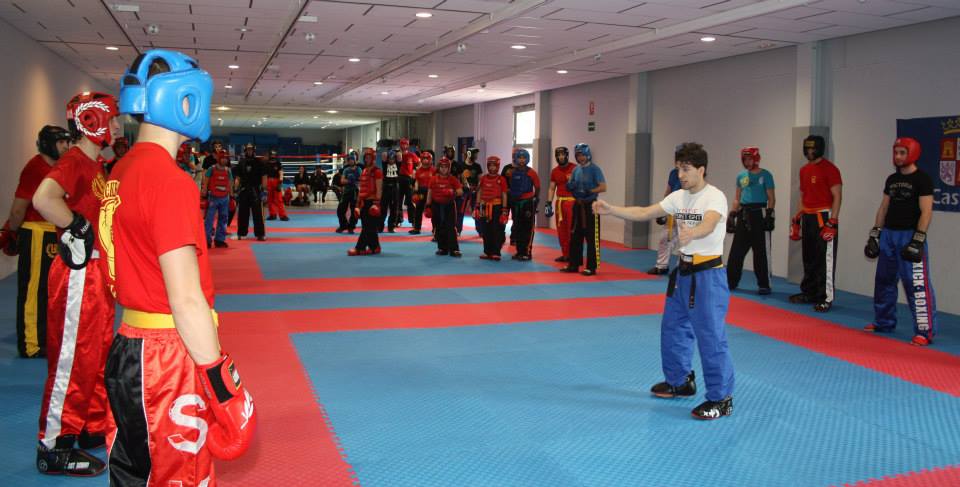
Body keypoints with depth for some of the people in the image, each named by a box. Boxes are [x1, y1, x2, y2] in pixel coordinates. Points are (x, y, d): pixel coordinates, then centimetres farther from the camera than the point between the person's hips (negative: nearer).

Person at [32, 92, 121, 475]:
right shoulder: (74, 161, -17)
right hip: (78, 275, -10)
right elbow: (43, 199, -36)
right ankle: (54, 446, 10)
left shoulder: (95, 164, 13)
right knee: (73, 358, -2)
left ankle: (94, 428, 33)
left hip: (96, 273, 10)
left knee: (99, 354, 19)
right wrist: (78, 228, -23)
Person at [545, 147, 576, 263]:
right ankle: (565, 254, 17)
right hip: (559, 202, 6)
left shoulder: (575, 169, -5)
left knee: (572, 229, -9)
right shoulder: (555, 171, 12)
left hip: (572, 201, -6)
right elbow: (552, 188, 14)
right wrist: (548, 203, 7)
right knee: (561, 230, 8)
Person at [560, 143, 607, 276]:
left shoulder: (594, 169, -8)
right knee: (575, 236, 11)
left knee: (591, 237, -4)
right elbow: (570, 187, 17)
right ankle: (574, 264, 19)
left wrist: (589, 192, -25)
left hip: (590, 205, -7)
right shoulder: (576, 170, 11)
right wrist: (570, 186, -6)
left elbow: (603, 187, -14)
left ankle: (591, 267, 1)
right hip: (578, 205, 7)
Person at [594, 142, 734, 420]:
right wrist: (610, 210, -11)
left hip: (708, 274, -8)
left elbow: (708, 226, -36)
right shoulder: (679, 197, 5)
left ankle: (721, 399, 5)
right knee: (673, 327, 18)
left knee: (711, 336, -7)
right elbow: (644, 213, 1)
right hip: (684, 271, 8)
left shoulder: (715, 197, -17)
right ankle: (680, 381, 36)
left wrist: (691, 233, -58)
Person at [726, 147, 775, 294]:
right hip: (743, 214, 5)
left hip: (759, 214, -5)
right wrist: (732, 215, 10)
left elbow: (771, 198, -5)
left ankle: (764, 285, 8)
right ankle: (730, 282, 14)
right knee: (736, 250, 6)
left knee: (761, 252, -1)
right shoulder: (741, 176, 12)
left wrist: (769, 215, -14)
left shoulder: (765, 175, -3)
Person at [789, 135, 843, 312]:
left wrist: (832, 222, -19)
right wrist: (797, 219, 18)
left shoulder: (829, 169, -10)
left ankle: (826, 299, -1)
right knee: (808, 258, 15)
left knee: (825, 259, -6)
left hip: (824, 217, -8)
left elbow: (837, 196, -13)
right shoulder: (804, 170, 14)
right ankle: (808, 293, 26)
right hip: (807, 218, 8)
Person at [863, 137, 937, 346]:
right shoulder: (891, 179, 14)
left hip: (909, 235, -8)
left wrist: (918, 240, -21)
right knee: (884, 280, 14)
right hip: (888, 234, 8)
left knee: (916, 283, -12)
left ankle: (925, 331, -7)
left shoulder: (922, 179, -8)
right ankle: (884, 323, 28)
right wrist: (875, 233, 13)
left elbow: (926, 211, -14)